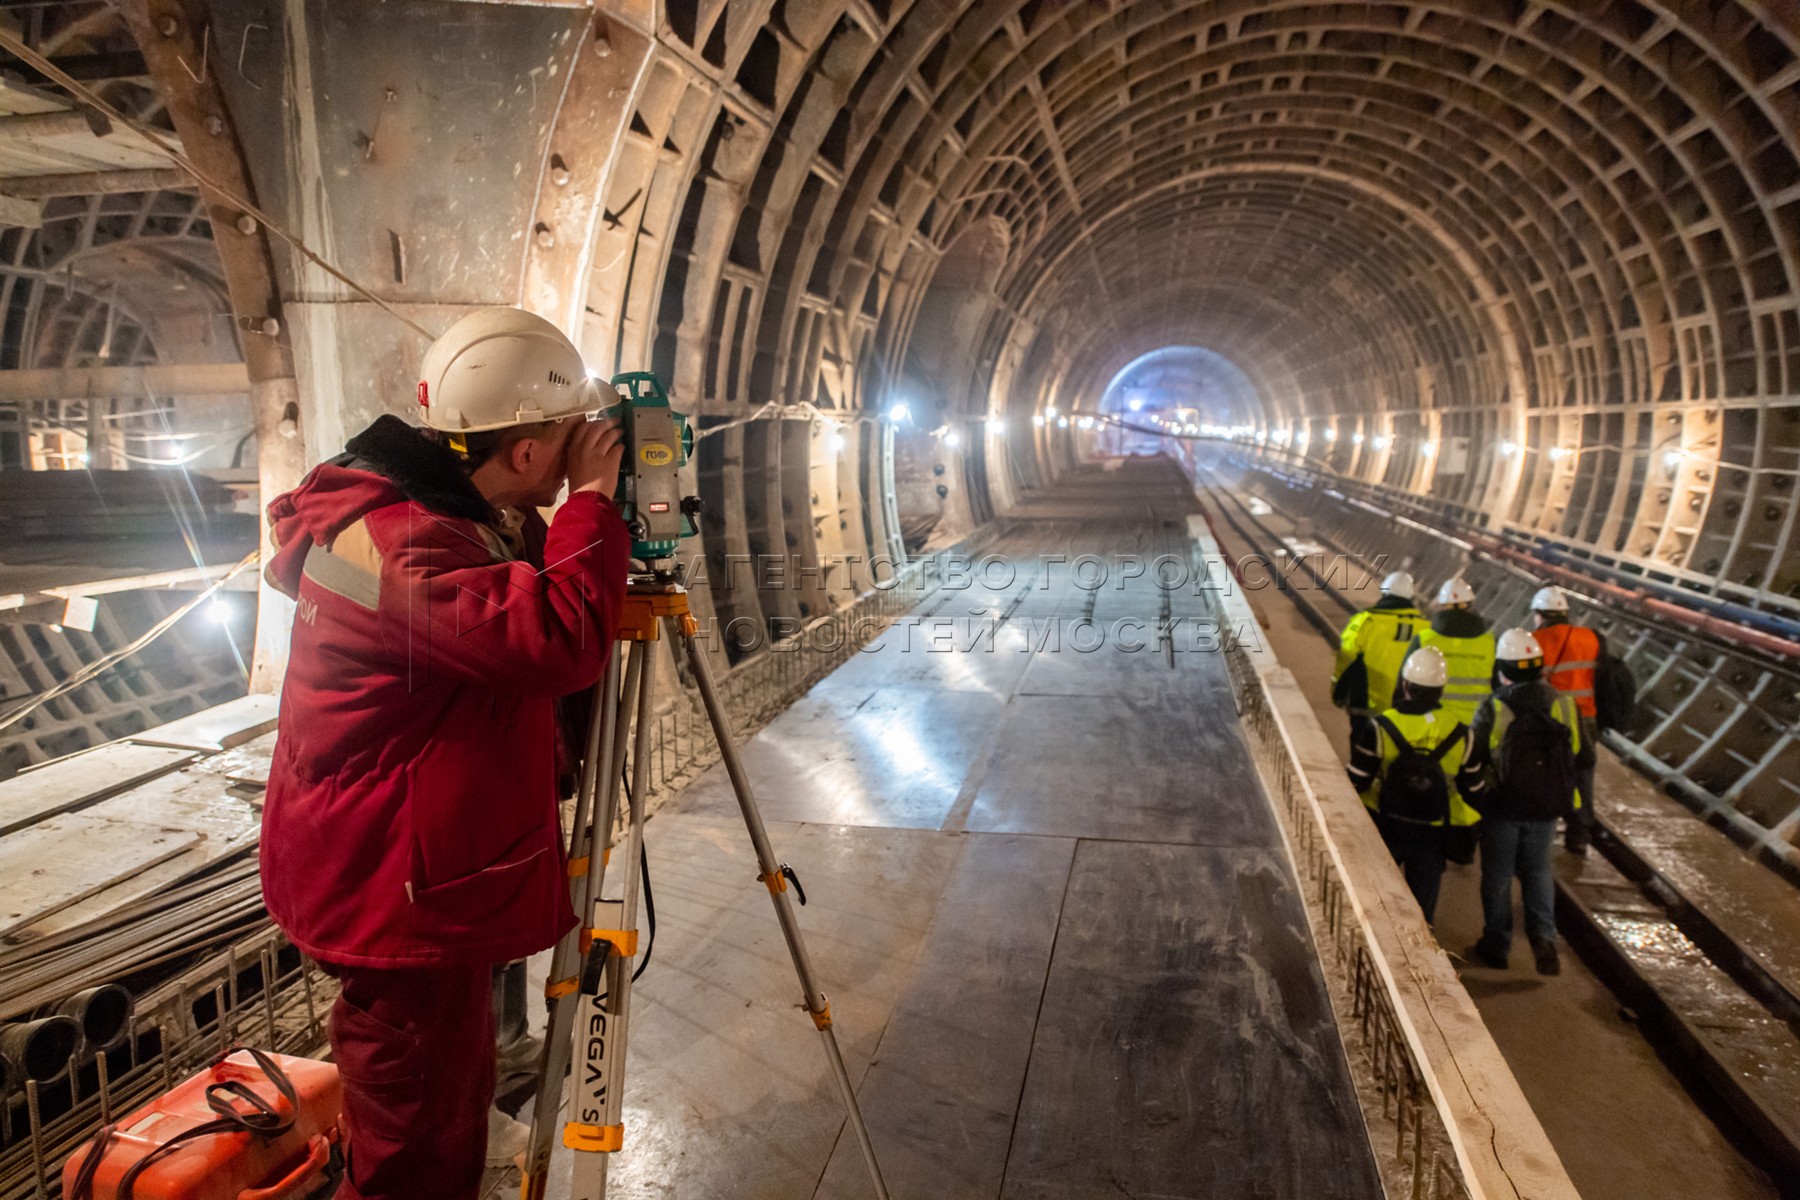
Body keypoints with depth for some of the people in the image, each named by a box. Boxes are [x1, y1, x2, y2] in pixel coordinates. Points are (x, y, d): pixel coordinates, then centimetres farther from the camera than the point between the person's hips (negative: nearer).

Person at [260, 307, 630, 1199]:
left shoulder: (468, 518, 6)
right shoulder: (392, 539, -25)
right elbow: (559, 643, -37)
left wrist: (590, 509, 1)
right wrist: (592, 501, -23)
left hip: (439, 870, 10)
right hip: (399, 894, -10)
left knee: (454, 1098, 26)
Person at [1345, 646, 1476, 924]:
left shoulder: (1381, 728, -17)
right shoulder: (1459, 735, -9)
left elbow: (1357, 781, -12)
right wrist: (1467, 835, 16)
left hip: (1386, 828, -1)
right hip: (1432, 835, 1)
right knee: (1422, 905, 13)